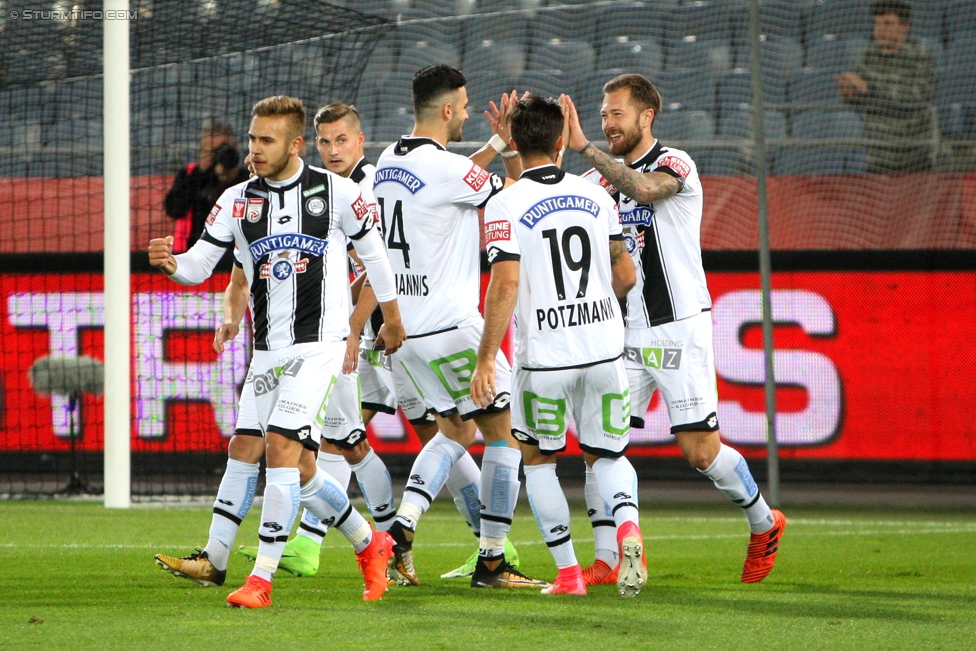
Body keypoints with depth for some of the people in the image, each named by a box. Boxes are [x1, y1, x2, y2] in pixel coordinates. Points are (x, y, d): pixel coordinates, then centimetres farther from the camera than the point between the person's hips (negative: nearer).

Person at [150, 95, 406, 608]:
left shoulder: (337, 192, -3)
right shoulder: (237, 200, 5)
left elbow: (372, 251, 10)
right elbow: (200, 265, 4)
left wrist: (391, 319, 19)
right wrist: (171, 263, -20)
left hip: (319, 343, -5)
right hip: (267, 349, 5)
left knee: (282, 446, -19)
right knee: (298, 471, 8)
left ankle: (262, 578, -18)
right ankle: (369, 546, 32)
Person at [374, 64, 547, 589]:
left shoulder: (388, 163, 9)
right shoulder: (444, 167, -18)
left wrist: (496, 143, 27)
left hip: (403, 327, 8)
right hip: (449, 325, -8)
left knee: (454, 430, 21)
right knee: (503, 431, 4)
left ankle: (401, 528, 3)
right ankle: (491, 561, 5)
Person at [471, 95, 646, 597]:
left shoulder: (505, 205, -8)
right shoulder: (595, 196, 6)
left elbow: (506, 284, -17)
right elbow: (625, 277, 10)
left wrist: (485, 359, -14)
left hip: (545, 357, -3)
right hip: (604, 347, 3)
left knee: (538, 459, 17)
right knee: (605, 454, 16)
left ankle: (568, 572, 12)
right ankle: (627, 525, -15)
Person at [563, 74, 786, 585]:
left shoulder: (674, 164, -9)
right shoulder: (604, 175, 12)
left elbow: (643, 188, -32)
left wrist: (583, 146, -32)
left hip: (679, 327, -6)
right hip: (624, 332, 6)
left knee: (700, 450, -6)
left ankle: (764, 524, 19)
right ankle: (606, 559, -2)